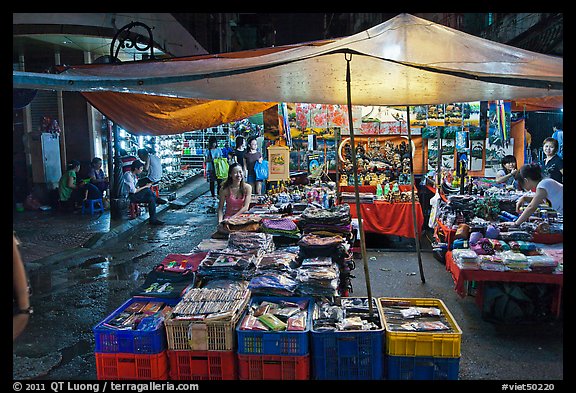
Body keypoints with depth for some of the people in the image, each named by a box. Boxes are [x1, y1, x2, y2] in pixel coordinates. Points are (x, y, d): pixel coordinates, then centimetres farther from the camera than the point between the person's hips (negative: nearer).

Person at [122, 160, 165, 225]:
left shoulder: (134, 175, 13)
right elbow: (133, 191, -20)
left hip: (135, 195, 9)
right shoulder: (128, 176, -17)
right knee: (148, 191, -25)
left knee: (151, 199, -13)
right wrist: (145, 186, -12)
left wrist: (146, 185, 1)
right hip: (129, 197, -9)